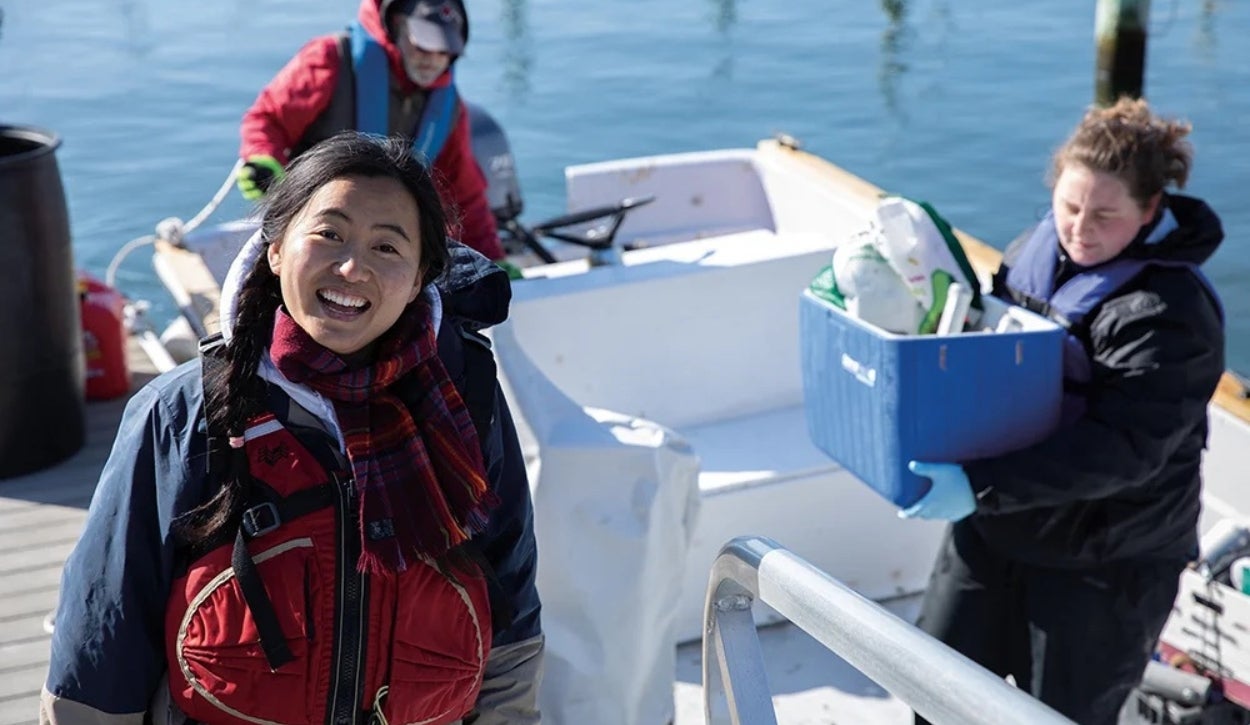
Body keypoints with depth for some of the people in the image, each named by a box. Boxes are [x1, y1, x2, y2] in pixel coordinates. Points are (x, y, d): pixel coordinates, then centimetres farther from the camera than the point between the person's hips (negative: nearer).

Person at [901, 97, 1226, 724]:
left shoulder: (1170, 312, -24)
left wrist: (980, 486, -34)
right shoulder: (1031, 253, -1)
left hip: (1103, 559, -7)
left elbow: (1121, 448, -29)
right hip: (993, 528, 7)